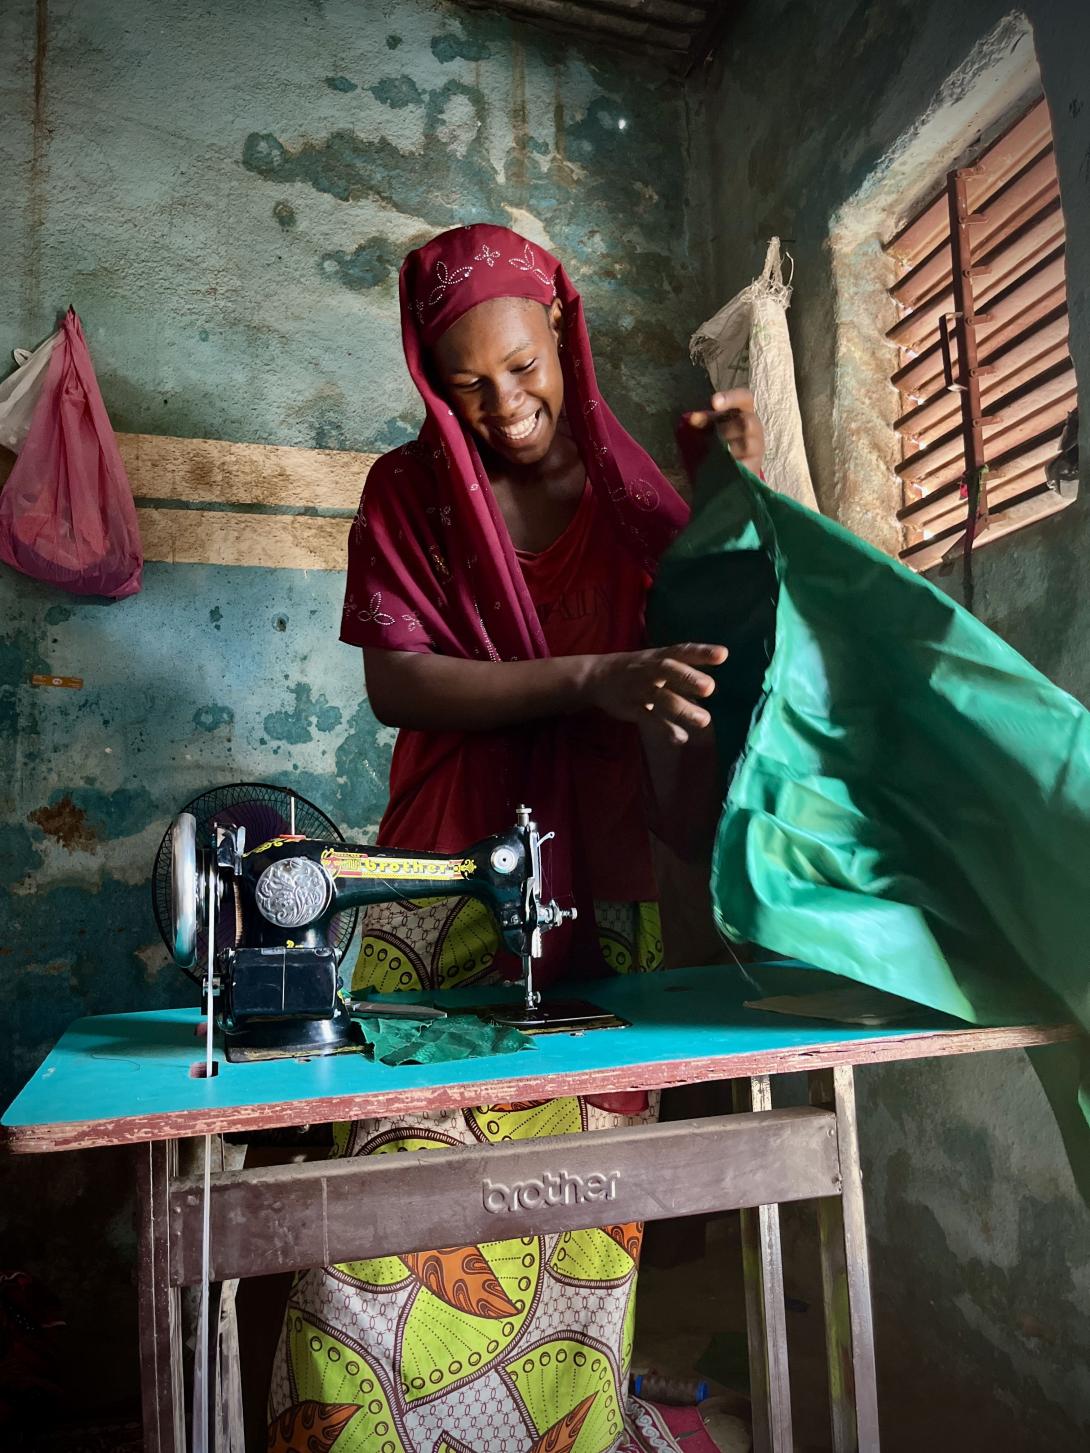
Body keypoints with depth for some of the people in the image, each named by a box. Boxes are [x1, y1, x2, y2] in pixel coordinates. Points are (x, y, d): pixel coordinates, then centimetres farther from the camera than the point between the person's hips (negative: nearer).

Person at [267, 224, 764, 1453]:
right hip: (451, 872, -1)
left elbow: (723, 630, 7)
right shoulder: (410, 490, 3)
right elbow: (395, 682, -11)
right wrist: (591, 680, -22)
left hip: (599, 873, 2)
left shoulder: (622, 485, 9)